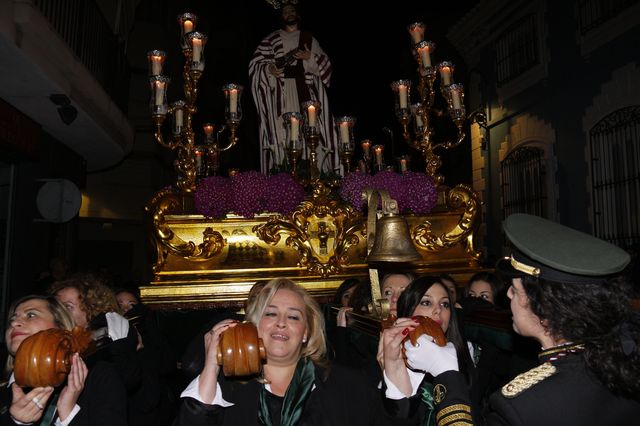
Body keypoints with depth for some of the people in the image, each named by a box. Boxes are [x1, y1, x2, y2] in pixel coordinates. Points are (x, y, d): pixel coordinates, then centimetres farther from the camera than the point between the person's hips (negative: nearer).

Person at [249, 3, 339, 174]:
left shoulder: (309, 38, 19)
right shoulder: (271, 39, 15)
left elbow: (325, 64, 12)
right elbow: (256, 64, 8)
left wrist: (310, 58, -7)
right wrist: (269, 69, -12)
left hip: (305, 89, 1)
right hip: (280, 91, -1)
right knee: (282, 129, -13)